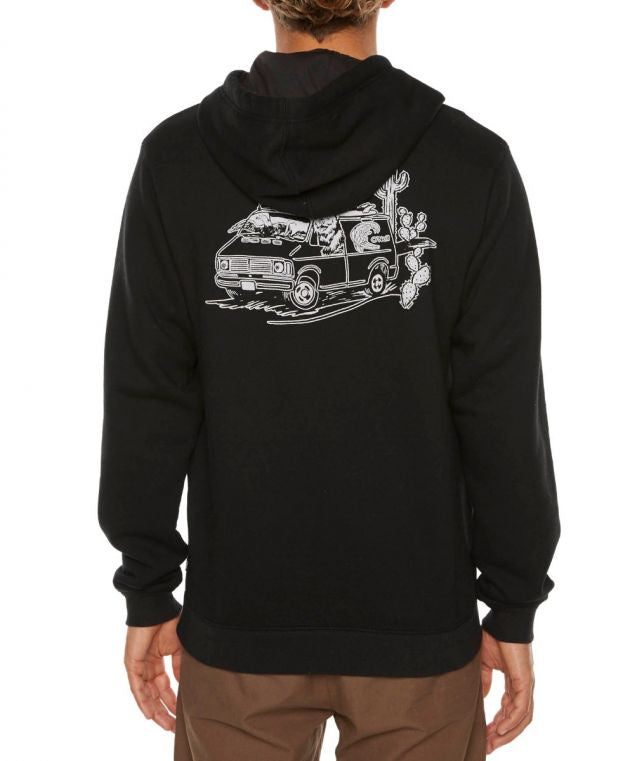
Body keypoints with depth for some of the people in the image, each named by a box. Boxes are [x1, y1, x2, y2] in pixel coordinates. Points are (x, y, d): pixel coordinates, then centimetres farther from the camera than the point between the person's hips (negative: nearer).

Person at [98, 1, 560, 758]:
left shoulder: (175, 159, -8)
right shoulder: (473, 164, -11)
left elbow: (145, 402, -6)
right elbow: (505, 416, -10)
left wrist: (147, 594, 4)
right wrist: (513, 609, 1)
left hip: (238, 617, 1)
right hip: (417, 617, 0)